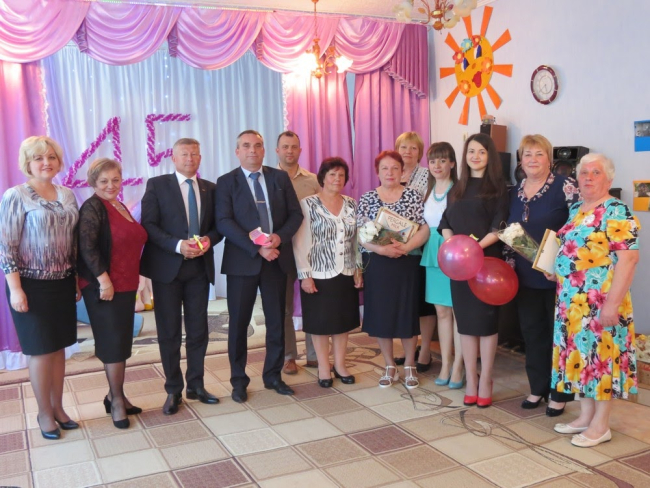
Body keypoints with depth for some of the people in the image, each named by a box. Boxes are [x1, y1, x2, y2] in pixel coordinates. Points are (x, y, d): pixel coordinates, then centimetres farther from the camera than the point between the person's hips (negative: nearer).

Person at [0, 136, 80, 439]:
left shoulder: (67, 195, 6)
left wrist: (78, 279, 11)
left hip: (63, 284, 5)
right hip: (32, 285, -5)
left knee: (59, 348, 13)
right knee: (41, 351, 4)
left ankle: (58, 407, 27)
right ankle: (44, 413, 21)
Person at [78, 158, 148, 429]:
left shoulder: (120, 207, 14)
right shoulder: (92, 207, -10)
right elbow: (87, 246, -19)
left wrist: (132, 278, 15)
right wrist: (103, 279, -23)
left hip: (126, 285, 8)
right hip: (103, 285, -8)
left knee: (122, 341, 12)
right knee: (113, 341, -1)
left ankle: (115, 394, 24)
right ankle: (116, 399, 11)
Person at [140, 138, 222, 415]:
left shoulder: (210, 189, 10)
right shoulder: (157, 185, -2)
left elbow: (218, 225, 10)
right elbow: (148, 225, -9)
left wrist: (209, 240, -12)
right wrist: (178, 245, -21)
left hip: (200, 267, 3)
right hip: (167, 267, -3)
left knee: (198, 329, 9)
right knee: (169, 332, 5)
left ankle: (196, 385, 23)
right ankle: (173, 390, 17)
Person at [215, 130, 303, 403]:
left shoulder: (280, 178, 8)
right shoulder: (226, 182, 0)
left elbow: (296, 213, 4)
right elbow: (224, 222, -11)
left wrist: (280, 237, -15)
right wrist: (256, 248, -19)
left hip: (277, 258, 3)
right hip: (242, 261, -2)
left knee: (277, 321, 9)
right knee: (239, 323, 6)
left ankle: (273, 375, 24)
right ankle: (239, 380, 20)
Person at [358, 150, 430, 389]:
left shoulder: (413, 196, 2)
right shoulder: (367, 199, 4)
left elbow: (425, 230, -4)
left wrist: (406, 247, -20)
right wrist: (381, 249, -20)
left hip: (407, 264, -1)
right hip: (377, 265, 1)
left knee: (408, 314, 4)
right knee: (380, 315, 5)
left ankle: (409, 366, 21)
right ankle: (390, 367, 21)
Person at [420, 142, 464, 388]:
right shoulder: (428, 192, 13)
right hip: (434, 256, 7)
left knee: (458, 311, 1)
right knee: (442, 312, 12)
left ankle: (457, 366, 10)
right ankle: (445, 364, 21)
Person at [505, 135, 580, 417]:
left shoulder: (565, 186, -9)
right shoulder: (515, 193, 10)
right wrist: (508, 264, 8)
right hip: (526, 277, 6)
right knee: (532, 332, 13)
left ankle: (560, 394, 19)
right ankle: (538, 388, 27)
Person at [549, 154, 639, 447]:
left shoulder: (617, 212, -13)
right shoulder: (576, 210, 13)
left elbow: (628, 258, -19)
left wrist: (613, 303, -23)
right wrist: (555, 271, 9)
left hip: (600, 303, -8)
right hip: (573, 301, 8)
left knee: (601, 356, 1)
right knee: (580, 355, 14)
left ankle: (601, 425, 13)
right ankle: (586, 417, 26)